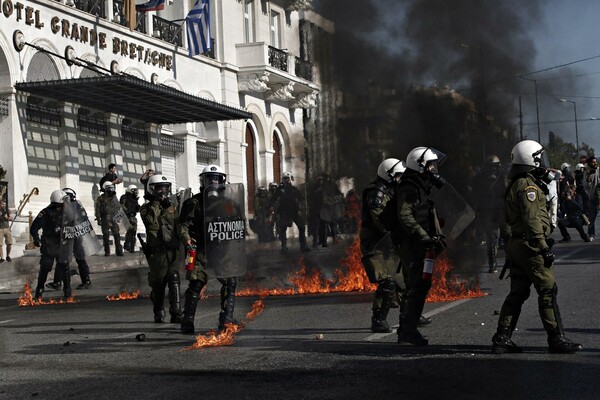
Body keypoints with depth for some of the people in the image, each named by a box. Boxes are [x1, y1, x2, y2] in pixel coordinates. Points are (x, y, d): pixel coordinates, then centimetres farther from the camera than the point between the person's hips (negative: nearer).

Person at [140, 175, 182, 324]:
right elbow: (151, 220, -15)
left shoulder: (172, 207, 14)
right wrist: (156, 203, -15)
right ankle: (159, 314, 17)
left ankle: (176, 314, -9)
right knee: (158, 284, 3)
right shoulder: (146, 208, 4)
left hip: (173, 251, 2)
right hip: (157, 252, -2)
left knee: (174, 281, -8)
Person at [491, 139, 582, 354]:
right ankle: (556, 338, -2)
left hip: (516, 245, 10)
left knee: (517, 293, 11)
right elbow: (532, 219, -21)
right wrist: (545, 247, -20)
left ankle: (502, 339, 9)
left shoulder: (515, 185, 18)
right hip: (531, 246, -10)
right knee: (548, 291, -5)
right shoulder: (529, 185, -13)